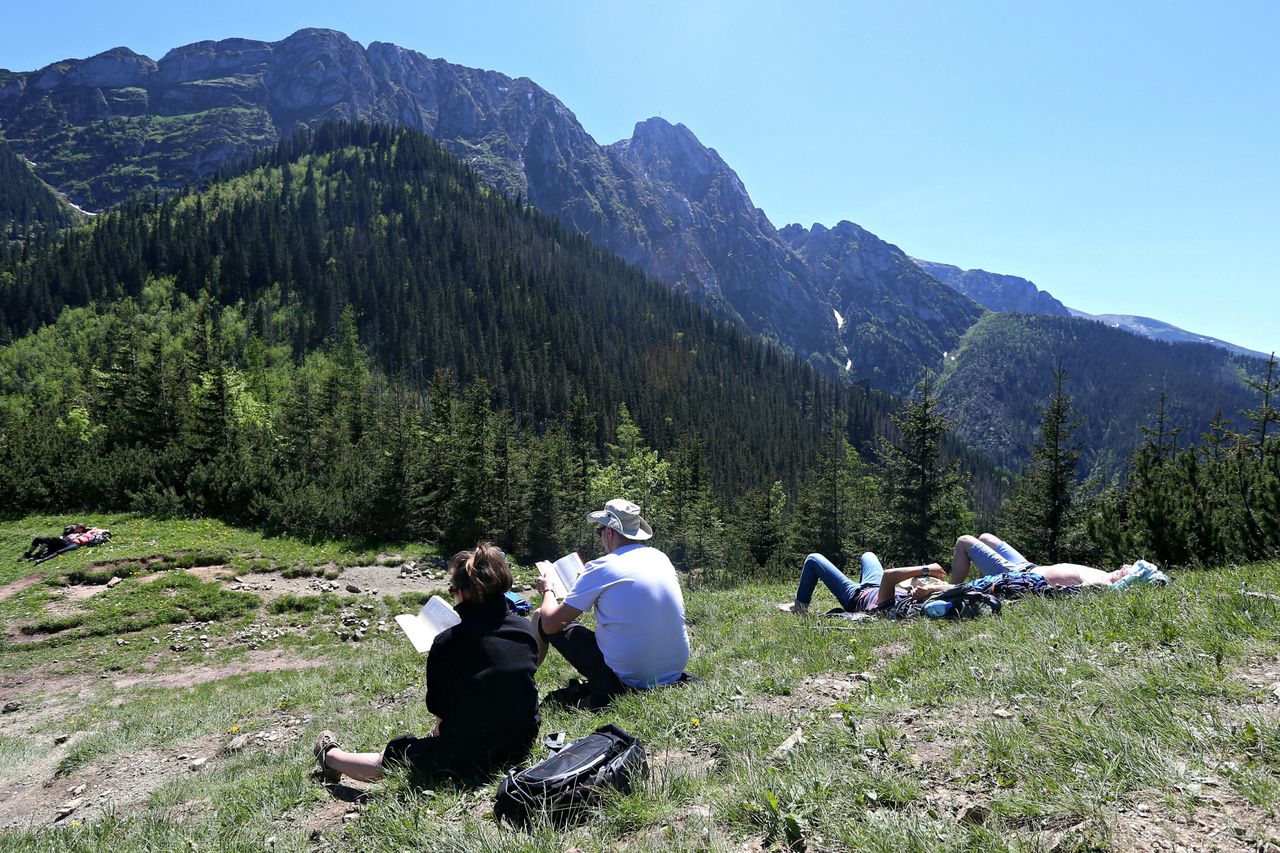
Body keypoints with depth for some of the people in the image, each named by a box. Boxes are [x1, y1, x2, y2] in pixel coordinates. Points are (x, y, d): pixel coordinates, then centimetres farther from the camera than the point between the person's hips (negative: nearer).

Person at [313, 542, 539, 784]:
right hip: (521, 746, 5)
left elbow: (440, 709, -10)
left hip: (470, 759, -5)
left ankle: (332, 756, 48)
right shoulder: (525, 629, -7)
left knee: (386, 759, 23)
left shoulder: (448, 643, -20)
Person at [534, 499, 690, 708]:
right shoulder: (661, 558, 4)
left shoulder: (601, 568, -14)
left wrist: (547, 590, 13)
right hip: (675, 672, 6)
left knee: (540, 619, 10)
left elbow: (550, 624, -7)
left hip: (628, 680, -6)